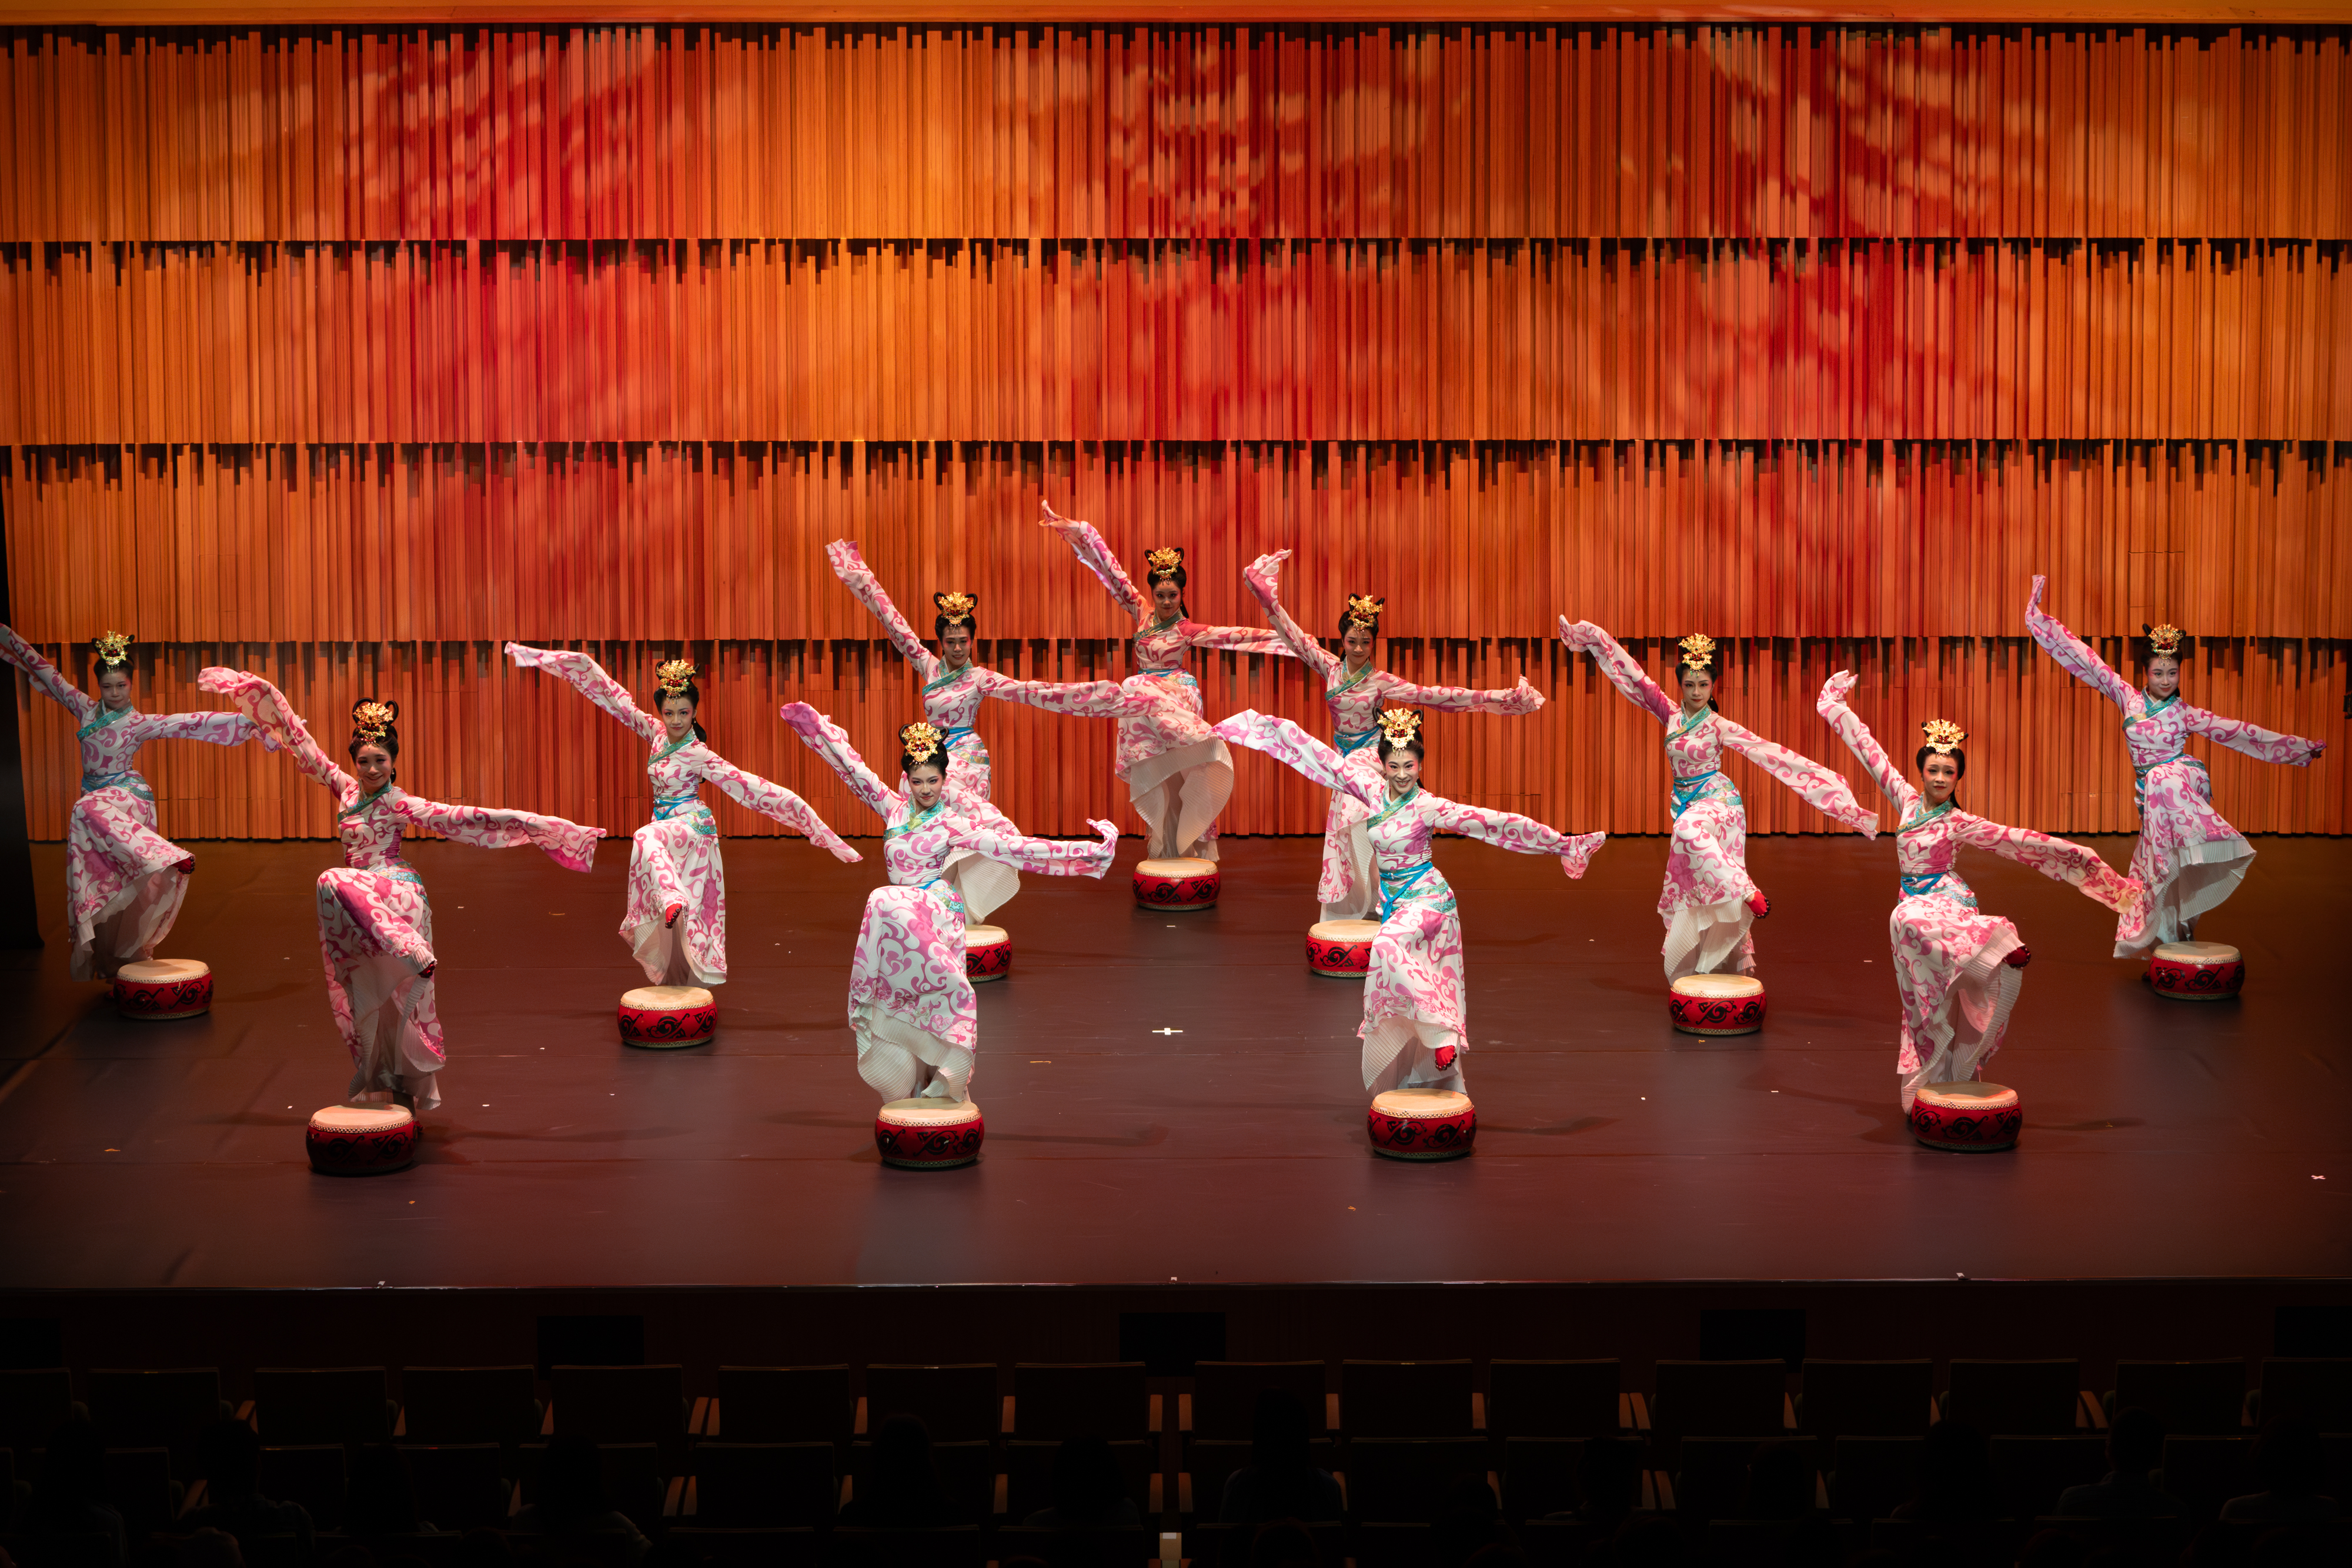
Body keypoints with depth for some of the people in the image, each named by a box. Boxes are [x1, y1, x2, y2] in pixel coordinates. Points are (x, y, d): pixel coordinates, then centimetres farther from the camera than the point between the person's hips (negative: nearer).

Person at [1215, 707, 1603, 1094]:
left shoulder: (1429, 808, -15)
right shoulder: (1373, 794, -1)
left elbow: (1496, 823, -18)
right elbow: (1325, 759, 4)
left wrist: (1561, 845, -20)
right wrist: (1269, 727, 8)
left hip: (1426, 898, -6)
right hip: (1393, 901, 6)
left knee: (1388, 947, -33)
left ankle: (1441, 1030, -29)